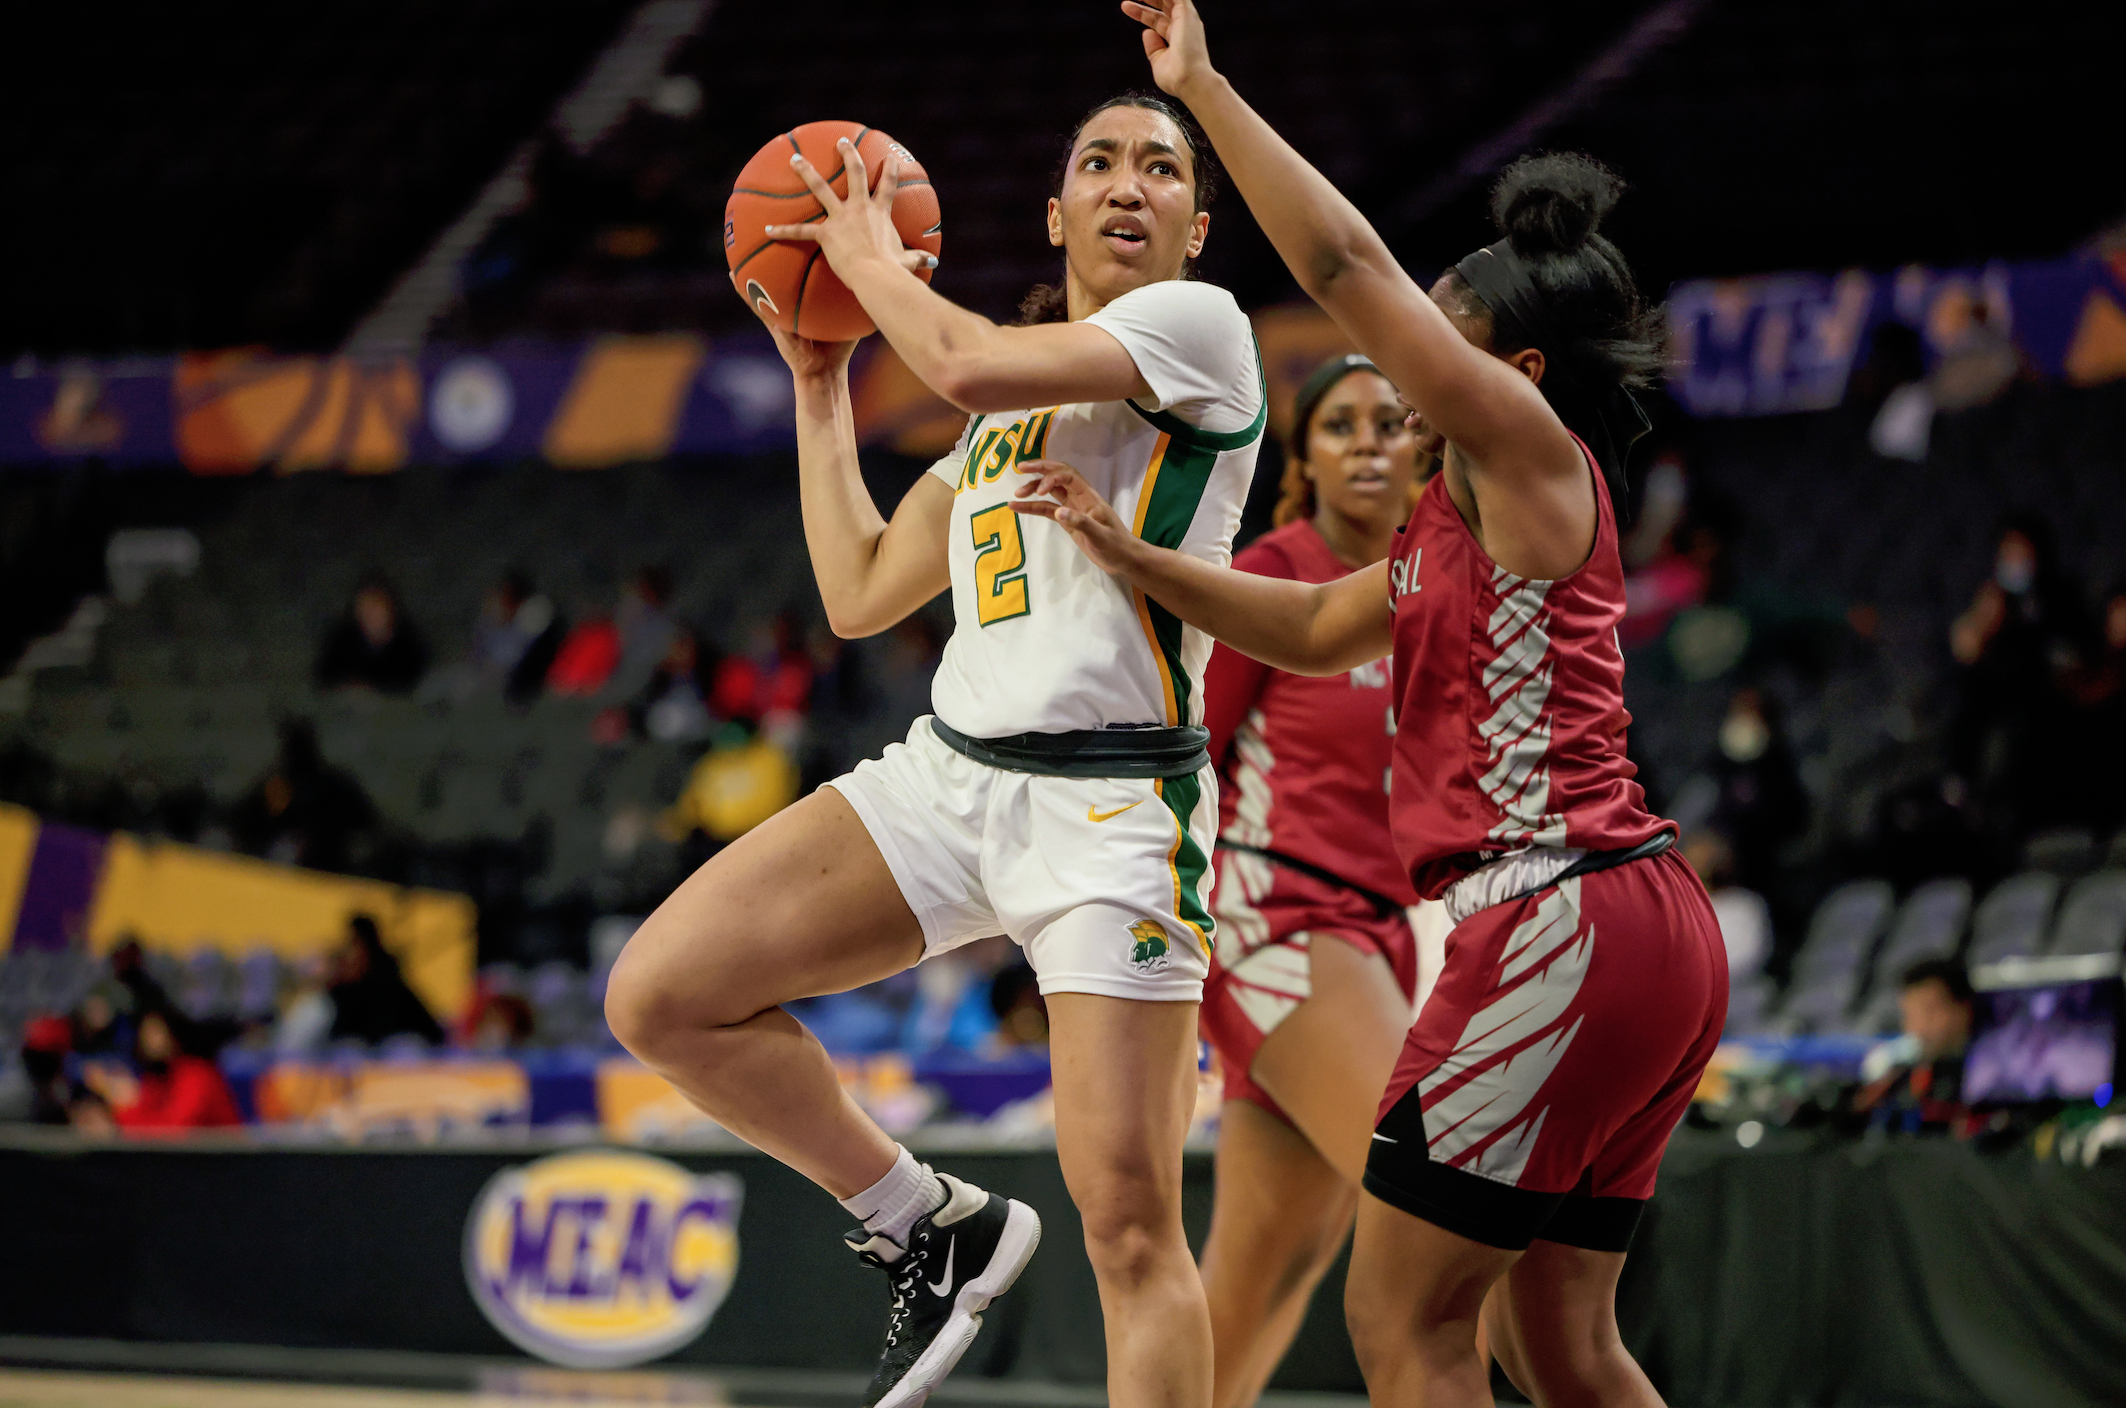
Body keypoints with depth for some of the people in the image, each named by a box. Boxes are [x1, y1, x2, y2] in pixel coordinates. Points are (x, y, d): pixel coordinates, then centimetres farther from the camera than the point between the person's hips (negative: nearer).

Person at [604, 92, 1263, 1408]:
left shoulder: (1199, 323, 0)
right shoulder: (1013, 404, 23)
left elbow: (967, 363, -15)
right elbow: (859, 594, 23)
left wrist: (873, 262, 3)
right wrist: (821, 382, 23)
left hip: (1112, 799, -7)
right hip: (947, 772, 7)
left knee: (1129, 1222, -11)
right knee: (659, 998, -7)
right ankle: (936, 1227, 8)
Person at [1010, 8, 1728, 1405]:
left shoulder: (1536, 455, -5)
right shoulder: (1463, 524, 20)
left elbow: (1348, 261, -11)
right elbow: (1315, 630, 33)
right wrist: (1129, 555, 27)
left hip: (1567, 924, -10)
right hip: (1646, 931, 10)